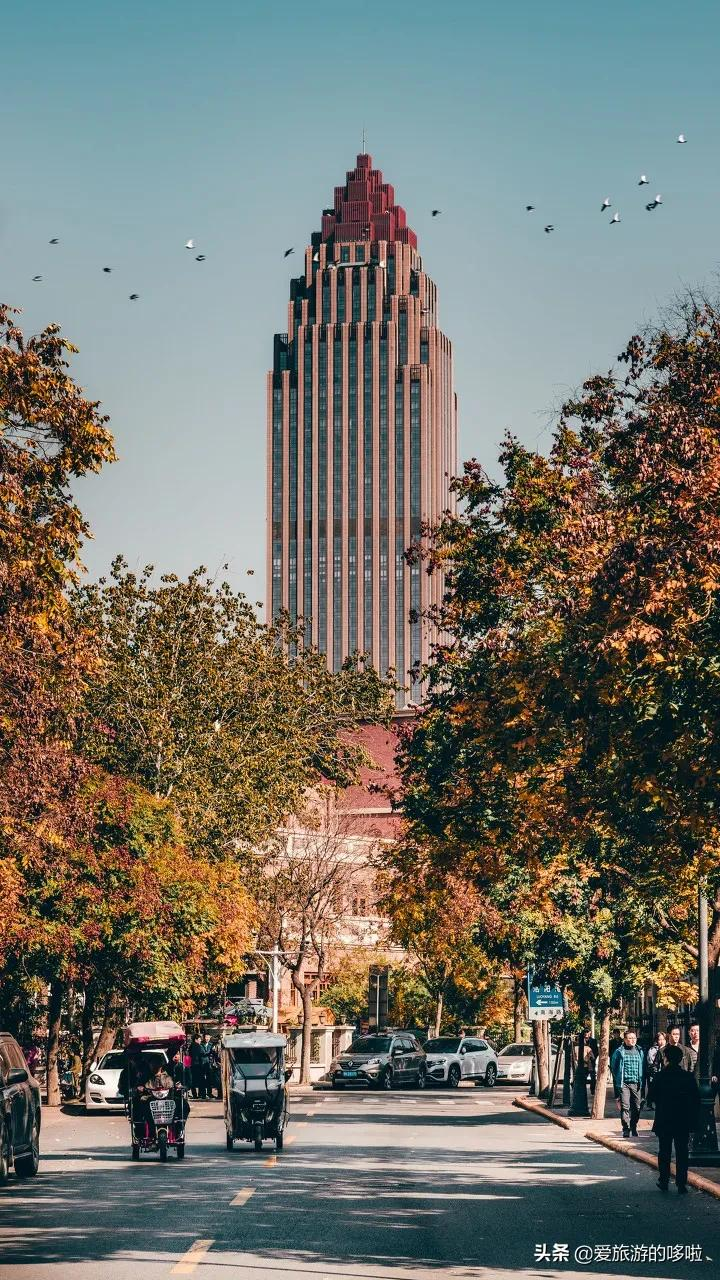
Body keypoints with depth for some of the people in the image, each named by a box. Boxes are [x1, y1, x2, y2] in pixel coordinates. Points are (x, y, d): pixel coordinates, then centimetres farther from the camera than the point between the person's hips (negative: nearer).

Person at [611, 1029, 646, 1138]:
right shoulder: (619, 1052, 3)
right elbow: (614, 1068, 6)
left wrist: (642, 1083, 10)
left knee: (636, 1107, 3)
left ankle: (633, 1128, 17)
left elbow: (643, 1068, 15)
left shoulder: (640, 1052, 12)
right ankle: (626, 1129, -7)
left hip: (637, 1084, 3)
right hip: (624, 1083, -3)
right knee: (625, 1106, -8)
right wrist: (617, 1083, 1)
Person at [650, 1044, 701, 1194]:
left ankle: (664, 1181, 14)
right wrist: (693, 1120, 5)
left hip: (664, 1121, 0)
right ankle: (681, 1184, 2)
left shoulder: (660, 1077, -9)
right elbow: (696, 1100, -3)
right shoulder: (689, 1077, -5)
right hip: (684, 1122, 1)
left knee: (664, 1152, 11)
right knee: (682, 1153, 5)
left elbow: (654, 1097, -4)